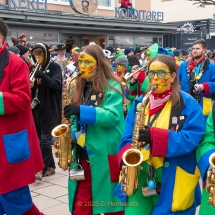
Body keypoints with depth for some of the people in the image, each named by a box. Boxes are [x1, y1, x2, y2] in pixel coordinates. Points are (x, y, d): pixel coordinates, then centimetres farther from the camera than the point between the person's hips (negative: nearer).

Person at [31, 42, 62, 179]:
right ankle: (50, 166, 18)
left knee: (45, 139, -8)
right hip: (37, 108, 6)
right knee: (41, 138, 8)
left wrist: (43, 76, -27)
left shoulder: (54, 67, -2)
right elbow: (30, 86, 14)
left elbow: (57, 85, -15)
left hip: (50, 108, -6)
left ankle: (42, 168, -6)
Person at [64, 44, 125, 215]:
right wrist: (71, 134, -2)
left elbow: (112, 116, -20)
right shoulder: (82, 87, 13)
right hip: (83, 153, 6)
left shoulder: (111, 87, -7)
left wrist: (82, 111, -29)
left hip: (105, 154, -6)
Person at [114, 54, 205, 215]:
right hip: (140, 175, 4)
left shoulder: (187, 103, -3)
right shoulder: (139, 102, 11)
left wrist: (154, 136, -25)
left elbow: (192, 138, -15)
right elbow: (128, 136, 8)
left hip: (172, 179, -3)